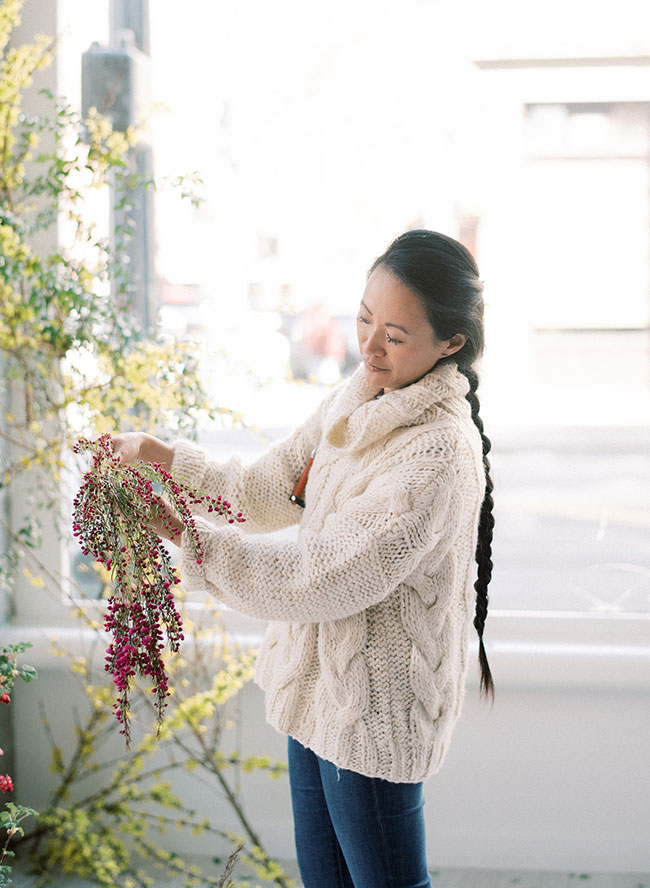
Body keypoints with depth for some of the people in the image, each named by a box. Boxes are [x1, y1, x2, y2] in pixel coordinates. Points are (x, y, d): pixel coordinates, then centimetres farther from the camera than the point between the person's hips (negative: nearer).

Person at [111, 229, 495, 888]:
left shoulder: (441, 453, -27)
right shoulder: (354, 402, 2)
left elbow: (319, 580, -28)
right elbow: (267, 492, 10)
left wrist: (183, 533, -25)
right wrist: (163, 456, -2)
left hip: (374, 709, -8)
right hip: (324, 685, 8)